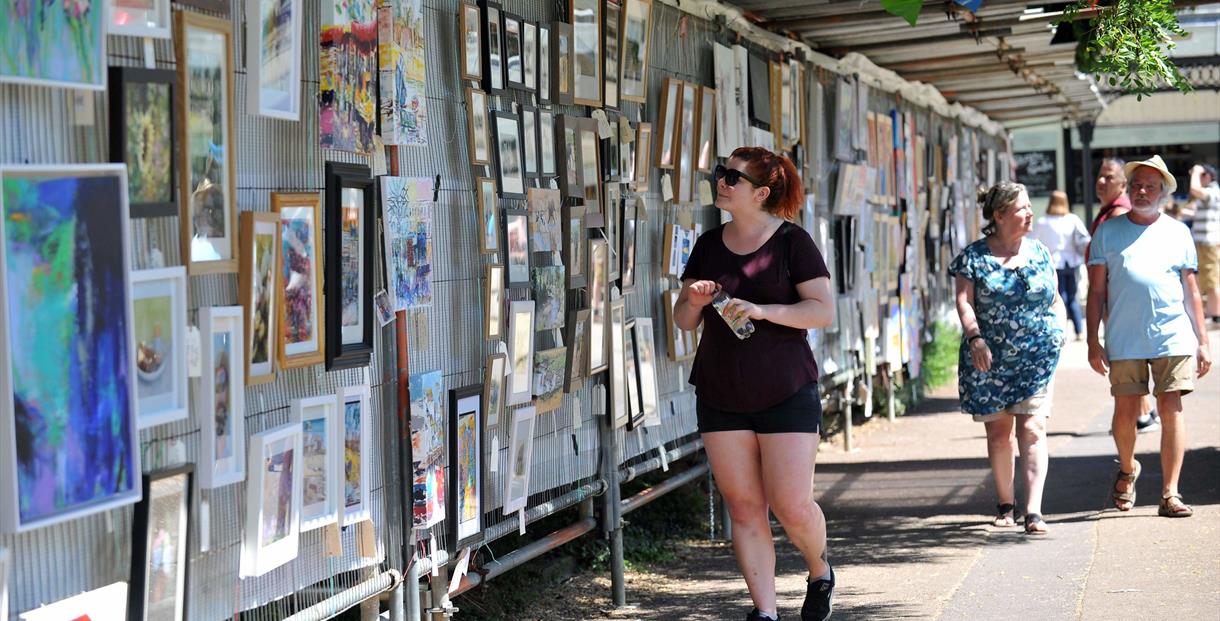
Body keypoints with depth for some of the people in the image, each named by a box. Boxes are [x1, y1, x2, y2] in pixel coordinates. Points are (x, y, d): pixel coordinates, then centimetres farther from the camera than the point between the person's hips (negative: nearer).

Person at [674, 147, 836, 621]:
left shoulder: (791, 241, -3)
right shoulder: (709, 245, 10)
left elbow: (824, 311, -9)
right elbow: (683, 320, 14)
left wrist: (763, 310, -21)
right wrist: (694, 301, -9)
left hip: (786, 393, -4)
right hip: (720, 397, 4)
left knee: (792, 505, -6)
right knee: (744, 507, 2)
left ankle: (820, 573, 24)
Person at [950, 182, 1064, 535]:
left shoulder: (1040, 252, 10)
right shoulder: (974, 256, 0)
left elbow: (1054, 298, 16)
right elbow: (964, 301, -5)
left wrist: (1056, 332, 1)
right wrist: (975, 338, -18)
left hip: (1037, 357, 1)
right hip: (990, 359, -1)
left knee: (1032, 429, -9)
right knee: (998, 431, 7)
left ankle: (1034, 511, -13)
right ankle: (1006, 504, 22)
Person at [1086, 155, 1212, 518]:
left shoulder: (1177, 232, 10)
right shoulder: (1108, 232, 8)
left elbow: (1191, 291, 11)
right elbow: (1096, 291, 7)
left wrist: (1202, 342, 7)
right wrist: (1093, 341, 1)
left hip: (1173, 336, 0)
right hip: (1124, 340, 0)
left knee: (1171, 410, -6)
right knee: (1126, 412, 3)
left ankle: (1170, 494, -3)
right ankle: (1127, 470, 32)